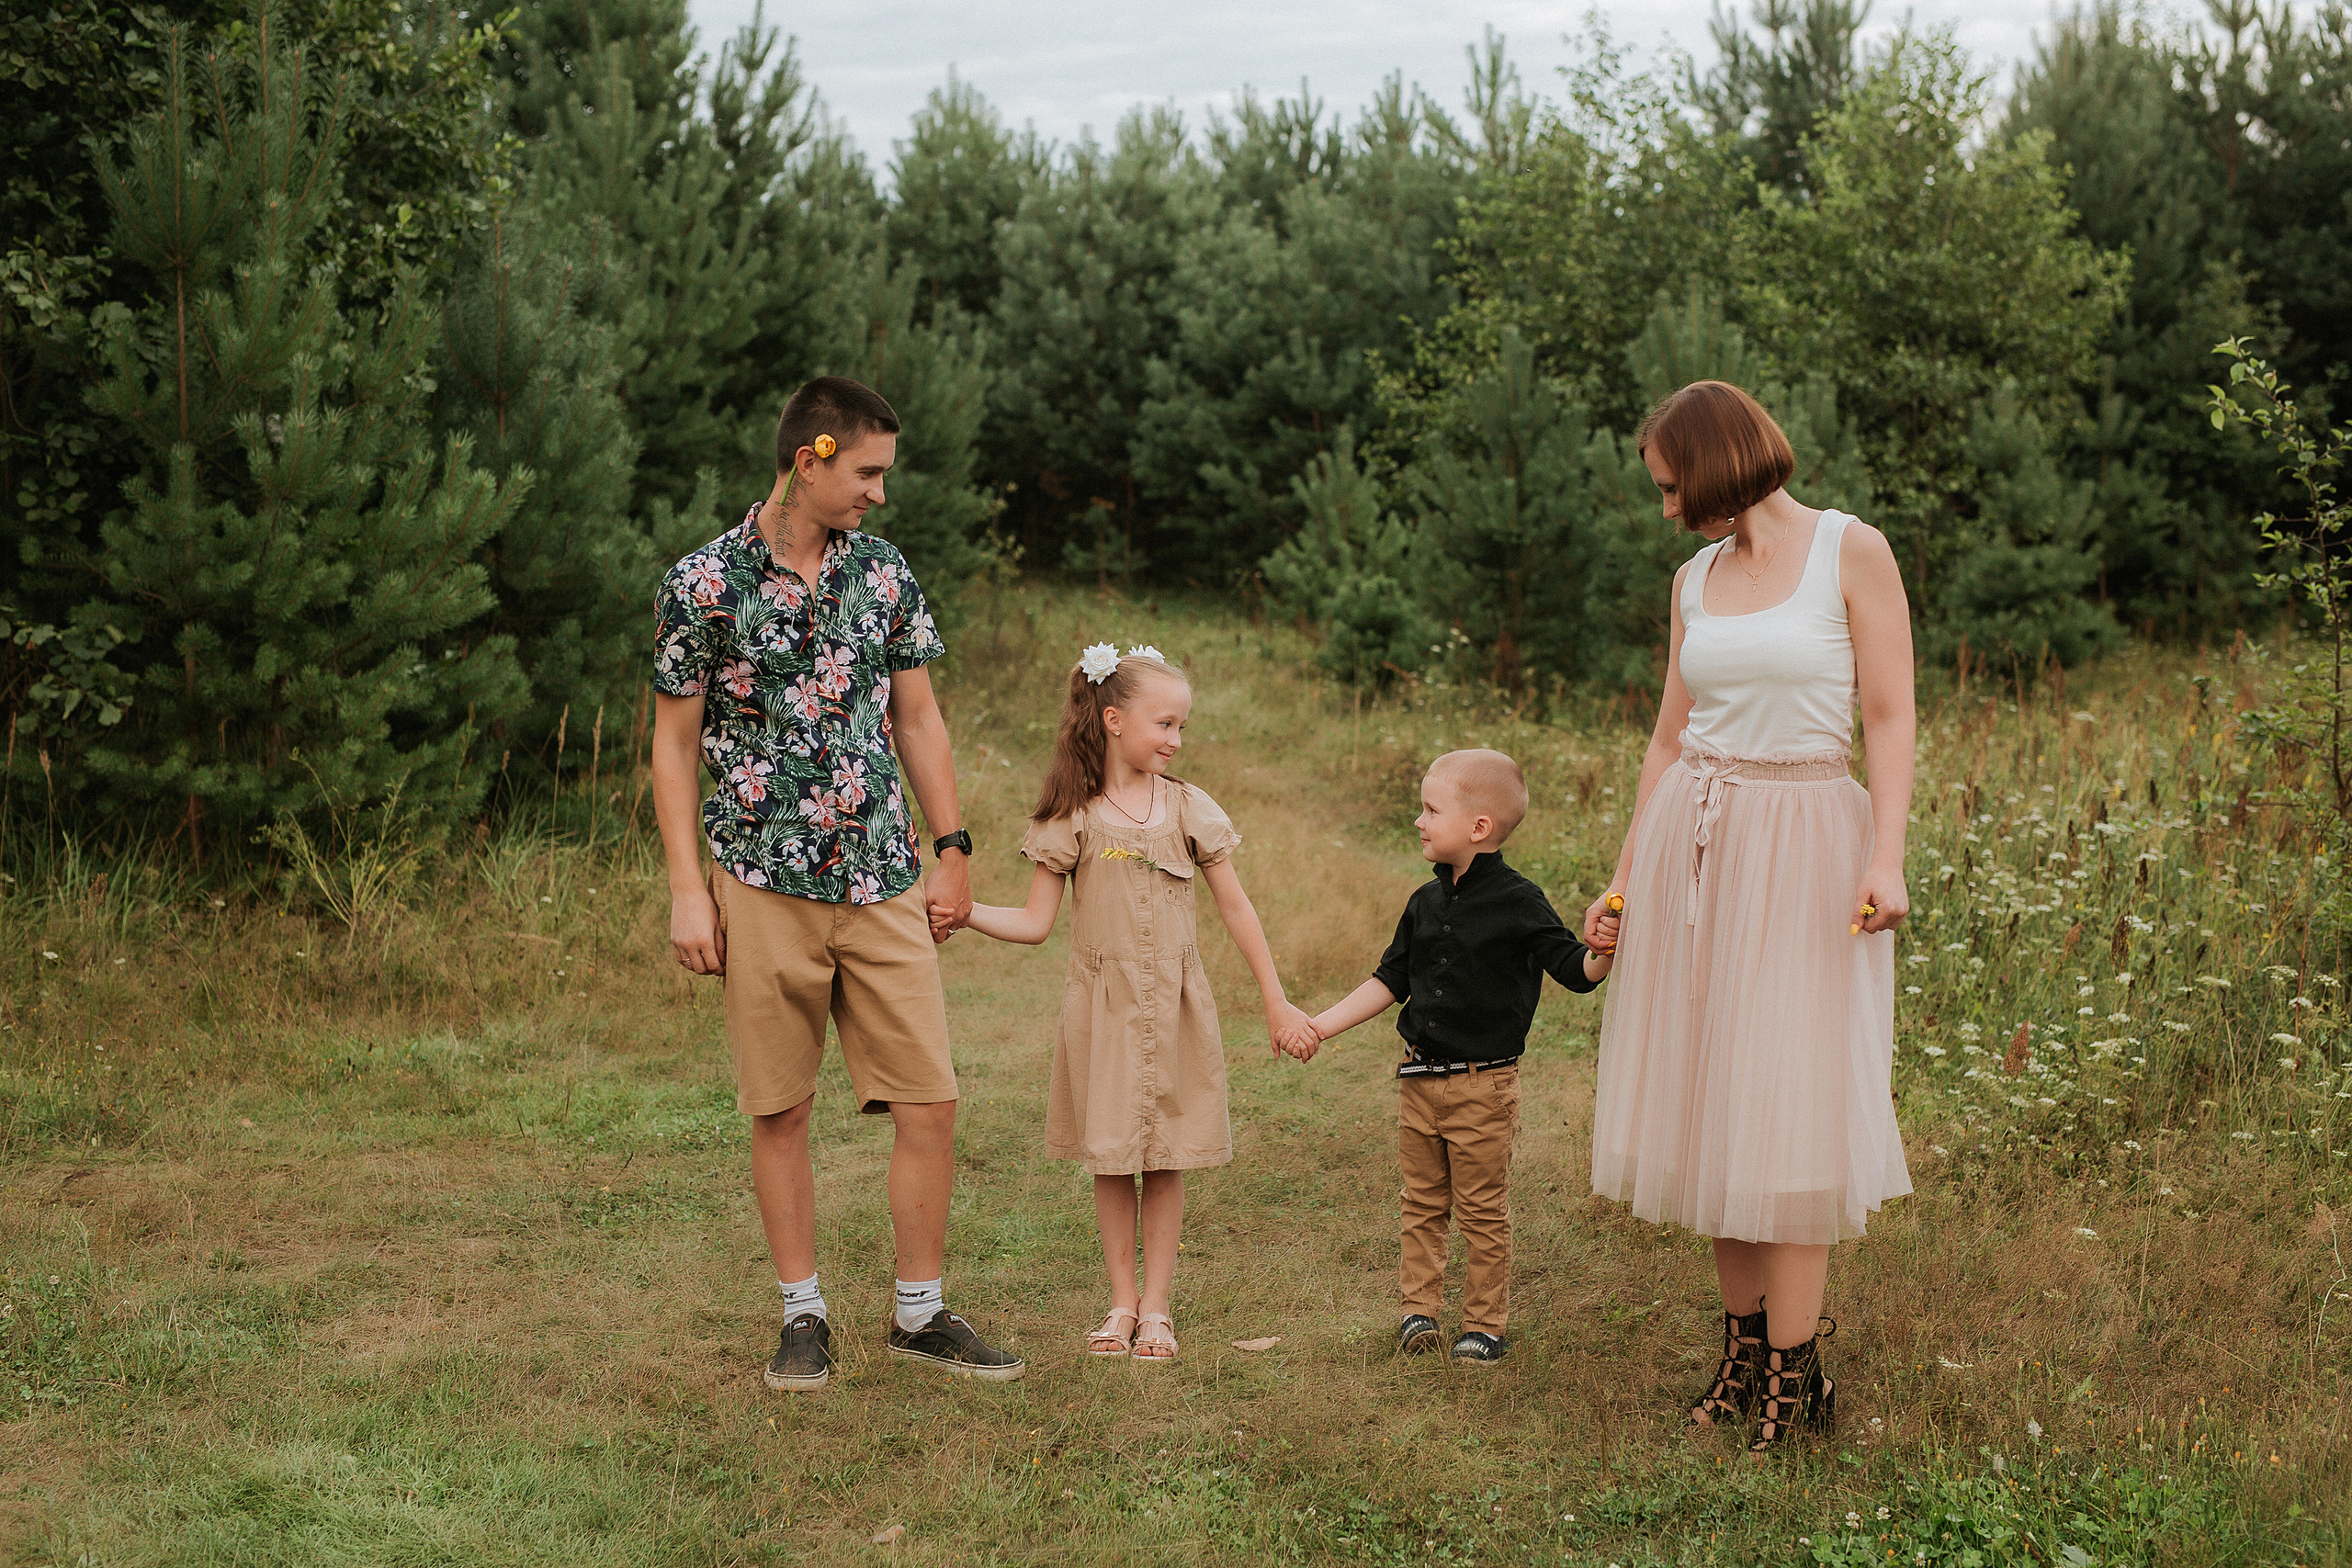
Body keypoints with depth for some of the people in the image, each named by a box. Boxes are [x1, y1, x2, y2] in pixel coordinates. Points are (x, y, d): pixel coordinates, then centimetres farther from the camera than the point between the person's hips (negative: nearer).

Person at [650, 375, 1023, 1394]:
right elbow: (673, 744, -1)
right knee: (778, 1111, 4)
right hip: (764, 882, -3)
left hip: (884, 884, 3)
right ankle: (803, 1316, 18)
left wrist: (952, 847, 11)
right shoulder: (703, 584, -4)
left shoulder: (883, 575, 7)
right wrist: (687, 891, -6)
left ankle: (920, 1312, 13)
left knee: (929, 1101, 0)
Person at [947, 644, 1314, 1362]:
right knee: (1110, 1157, 4)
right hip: (1102, 1005, -1)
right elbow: (1034, 922, -2)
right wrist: (961, 911, -16)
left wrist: (1275, 1000, 5)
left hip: (1176, 1006, 1)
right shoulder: (1070, 817, -3)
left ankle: (1156, 1305, 14)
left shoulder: (1189, 809, 0)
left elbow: (1235, 908, 6)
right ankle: (1122, 1301, 17)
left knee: (1166, 1160, 4)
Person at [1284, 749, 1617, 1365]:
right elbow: (1390, 980, 16)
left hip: (1483, 1086, -6)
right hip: (1419, 1079, 6)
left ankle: (1484, 1325, 14)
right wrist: (1323, 1024, 13)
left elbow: (1574, 968, -12)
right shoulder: (1426, 902, 8)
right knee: (1423, 1203, 14)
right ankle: (1419, 1309, 25)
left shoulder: (1518, 902, -11)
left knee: (1483, 1212, 4)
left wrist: (1601, 952, -35)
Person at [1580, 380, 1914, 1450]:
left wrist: (1886, 858, -18)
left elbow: (1889, 717, -8)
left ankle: (1794, 1376, 1)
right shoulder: (1696, 580, 11)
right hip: (1692, 842, 6)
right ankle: (1744, 1350, 17)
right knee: (1711, 1107, 7)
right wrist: (1626, 876, 16)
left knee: (1786, 1111, -6)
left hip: (1803, 848, -6)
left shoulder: (1852, 552, -4)